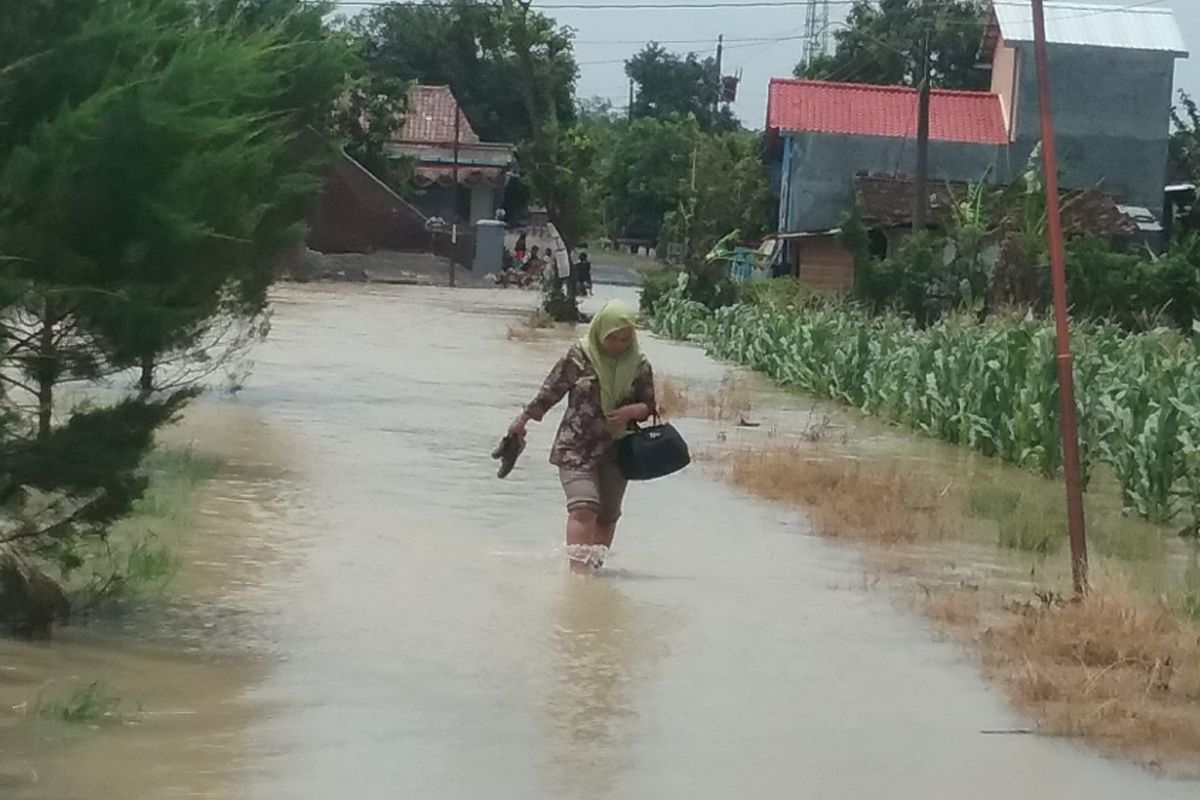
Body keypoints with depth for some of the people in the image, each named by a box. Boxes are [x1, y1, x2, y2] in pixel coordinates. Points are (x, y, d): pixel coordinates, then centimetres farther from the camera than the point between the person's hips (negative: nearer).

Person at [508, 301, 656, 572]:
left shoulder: (639, 366, 1)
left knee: (607, 516, 8)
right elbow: (550, 392, 5)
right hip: (576, 447, -3)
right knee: (583, 507, -19)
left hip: (616, 451, 3)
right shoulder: (579, 357, -5)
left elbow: (650, 405, 8)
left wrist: (632, 411, -14)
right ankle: (578, 568, -26)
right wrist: (523, 420, 11)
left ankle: (594, 565, 22)